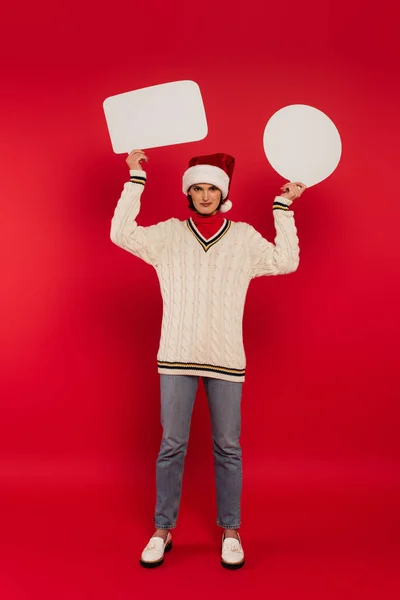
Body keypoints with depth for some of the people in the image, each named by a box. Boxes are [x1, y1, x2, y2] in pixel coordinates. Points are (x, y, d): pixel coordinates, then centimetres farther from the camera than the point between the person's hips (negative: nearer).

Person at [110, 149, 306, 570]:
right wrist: (136, 178, -4)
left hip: (226, 359, 0)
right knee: (172, 445, 7)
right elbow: (122, 233, -6)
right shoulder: (169, 234, 5)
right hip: (177, 357, 0)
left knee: (228, 447, 8)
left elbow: (286, 262, -1)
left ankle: (230, 531, 25)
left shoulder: (244, 237, 6)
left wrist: (283, 207, 1)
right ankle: (162, 531, 23)